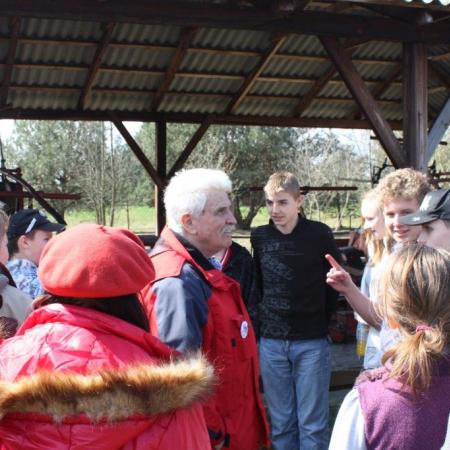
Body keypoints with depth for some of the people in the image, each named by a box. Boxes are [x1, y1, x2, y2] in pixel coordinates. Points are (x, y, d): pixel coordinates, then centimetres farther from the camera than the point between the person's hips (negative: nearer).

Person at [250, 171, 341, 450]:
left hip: (312, 342, -2)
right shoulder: (259, 237, 0)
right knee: (281, 423, 11)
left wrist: (323, 320, 5)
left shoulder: (320, 234, -8)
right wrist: (267, 317, 10)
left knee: (312, 424, 5)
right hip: (271, 342, 3)